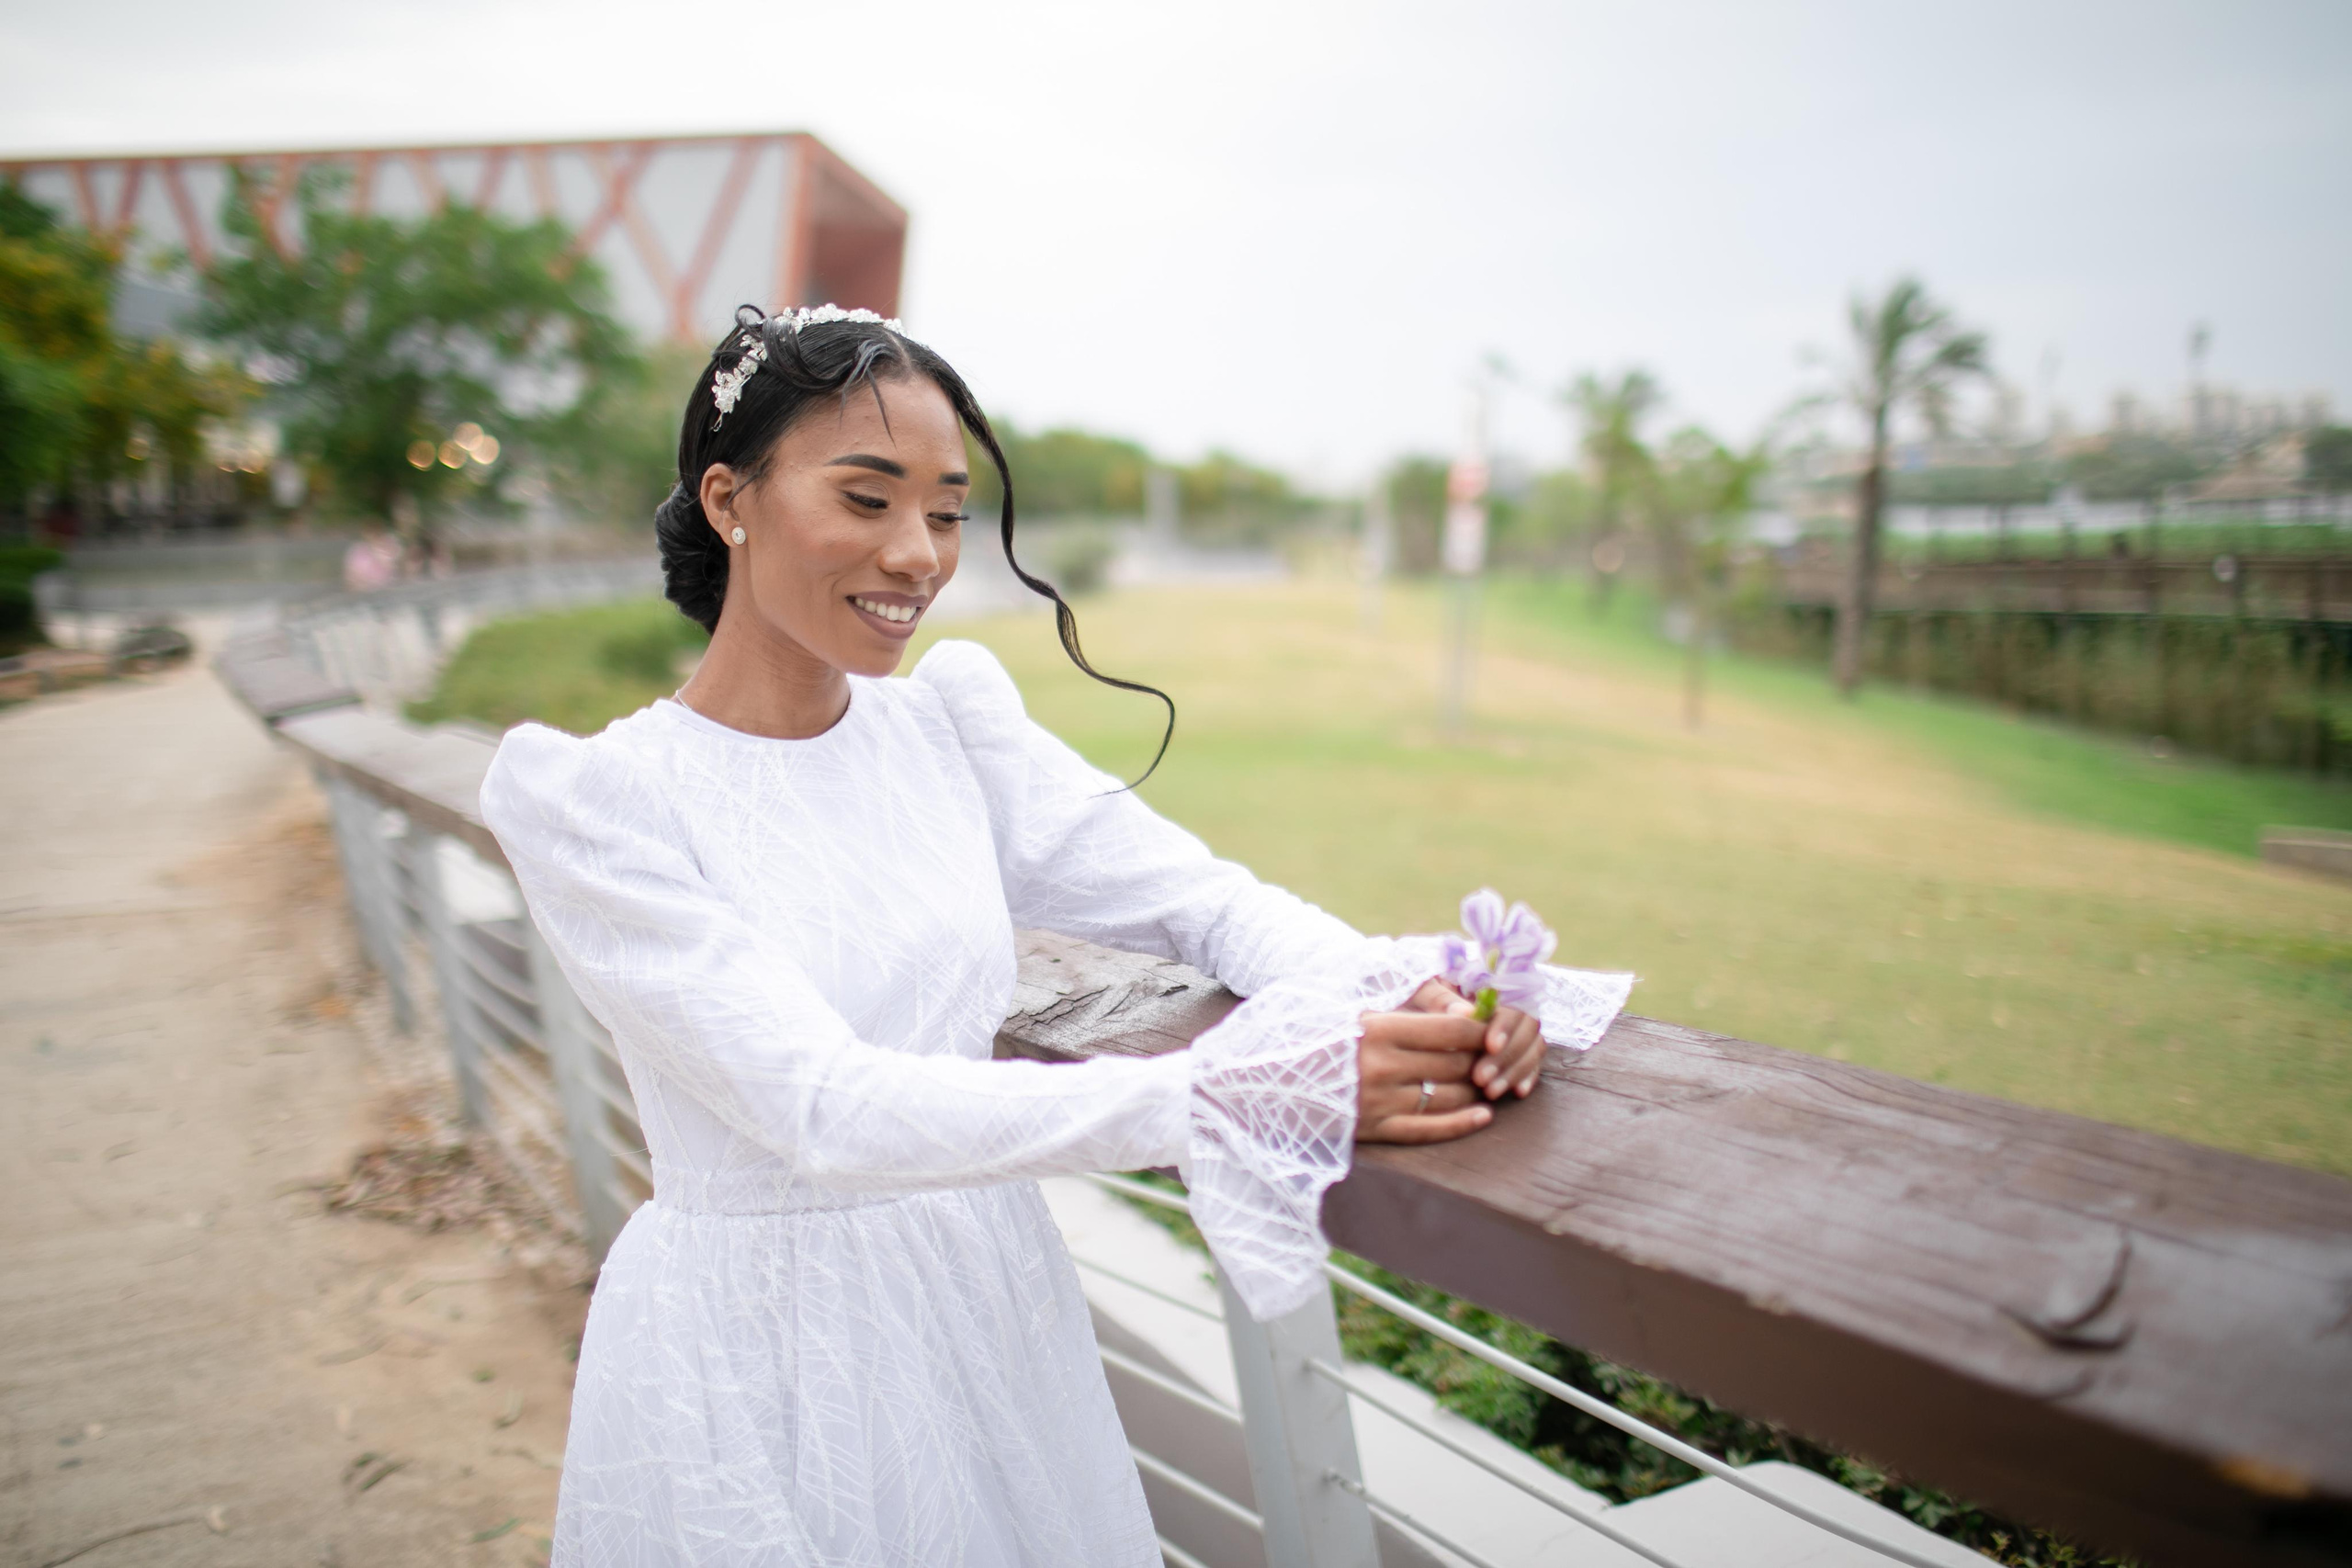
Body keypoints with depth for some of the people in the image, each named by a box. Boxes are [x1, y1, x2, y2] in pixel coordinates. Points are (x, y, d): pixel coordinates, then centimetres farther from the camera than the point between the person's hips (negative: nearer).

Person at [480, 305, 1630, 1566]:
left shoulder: (947, 717, -1)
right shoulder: (595, 797, -16)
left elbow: (1202, 895, -3)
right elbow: (827, 1109, -26)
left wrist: (1404, 997, -24)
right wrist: (1252, 1093, -34)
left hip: (995, 1311, 5)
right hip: (757, 1365, -4)